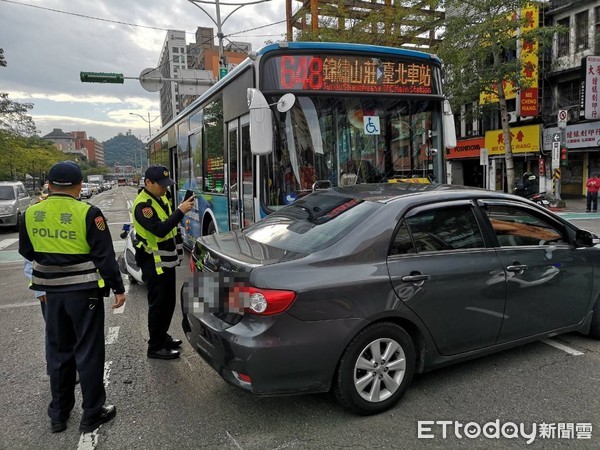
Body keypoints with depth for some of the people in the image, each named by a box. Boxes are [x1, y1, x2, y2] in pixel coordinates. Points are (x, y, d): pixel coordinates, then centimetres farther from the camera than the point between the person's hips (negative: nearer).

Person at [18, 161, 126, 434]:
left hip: (52, 292, 5)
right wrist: (118, 288, -6)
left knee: (58, 351, 18)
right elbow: (104, 256, -14)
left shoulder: (31, 213, -1)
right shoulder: (87, 213, -16)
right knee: (88, 352, 6)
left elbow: (26, 252, 12)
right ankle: (92, 415, 17)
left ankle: (58, 414, 29)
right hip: (84, 291, -5)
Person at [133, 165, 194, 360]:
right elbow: (159, 230, -32)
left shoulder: (161, 199, 9)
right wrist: (180, 211, -34)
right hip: (154, 263, -9)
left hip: (167, 260, 9)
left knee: (169, 302, 18)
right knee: (158, 305, 0)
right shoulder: (143, 205, -20)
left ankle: (162, 335, 34)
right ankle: (155, 347, 12)